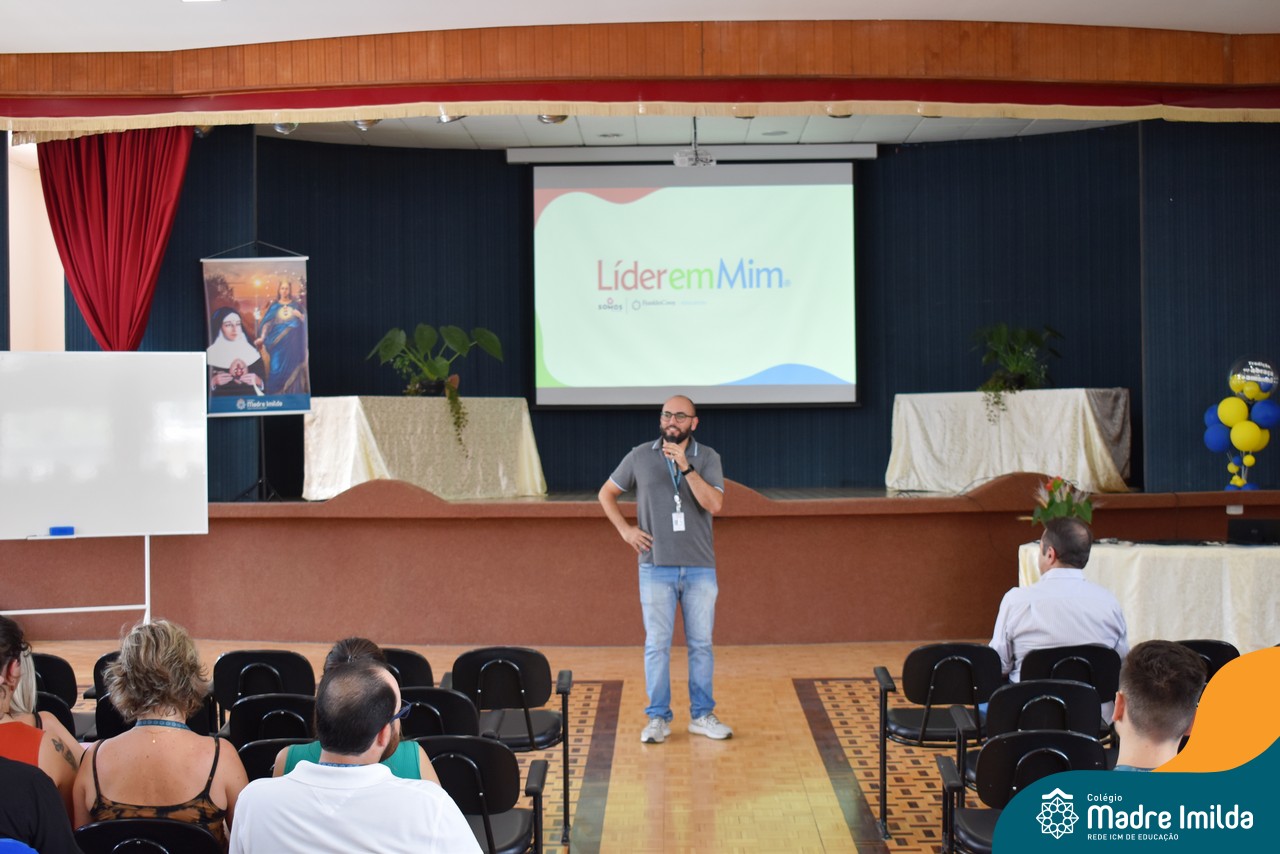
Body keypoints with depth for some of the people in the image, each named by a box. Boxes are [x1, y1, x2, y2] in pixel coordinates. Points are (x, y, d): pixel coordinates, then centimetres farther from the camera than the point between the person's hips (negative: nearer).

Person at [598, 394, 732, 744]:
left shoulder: (707, 458, 0)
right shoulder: (640, 456, 2)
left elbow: (714, 504, -15)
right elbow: (606, 493, 13)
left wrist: (685, 466, -23)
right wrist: (624, 529, 0)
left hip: (700, 568, 1)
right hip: (656, 567, 0)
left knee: (701, 643, 7)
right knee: (657, 644, 1)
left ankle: (702, 715, 18)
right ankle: (658, 718, 10)